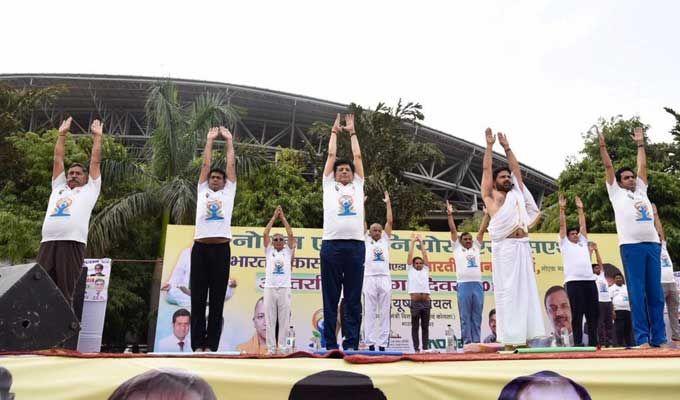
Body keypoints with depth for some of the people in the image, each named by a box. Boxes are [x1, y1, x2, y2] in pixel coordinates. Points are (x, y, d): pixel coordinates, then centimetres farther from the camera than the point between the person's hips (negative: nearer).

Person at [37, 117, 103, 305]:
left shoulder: (89, 190, 21)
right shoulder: (58, 188, 31)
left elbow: (95, 162, 21)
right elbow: (58, 159, 32)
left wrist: (97, 136, 26)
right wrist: (62, 134, 33)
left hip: (72, 244, -4)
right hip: (47, 243, 4)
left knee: (64, 294, -6)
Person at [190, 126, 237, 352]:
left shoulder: (228, 192, 19)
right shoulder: (202, 190, 21)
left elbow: (231, 165, 18)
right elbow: (205, 164, 20)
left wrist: (229, 140, 25)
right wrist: (210, 139, 24)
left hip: (221, 248, -1)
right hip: (200, 247, 1)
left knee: (217, 300, 1)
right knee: (198, 299, 1)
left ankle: (211, 345, 5)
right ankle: (197, 345, 6)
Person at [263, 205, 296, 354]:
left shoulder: (288, 251, 13)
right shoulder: (269, 251, 14)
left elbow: (291, 235, 4)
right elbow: (265, 233, 5)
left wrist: (283, 217, 8)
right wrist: (274, 217, 8)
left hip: (284, 289, 0)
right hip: (269, 288, 0)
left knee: (283, 320, 1)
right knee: (270, 321, 1)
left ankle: (282, 348, 6)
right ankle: (271, 349, 6)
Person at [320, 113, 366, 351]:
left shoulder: (357, 186, 21)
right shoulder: (329, 185, 18)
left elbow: (357, 156, 21)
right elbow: (331, 154, 19)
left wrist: (352, 131, 30)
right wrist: (335, 131, 30)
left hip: (355, 245, 1)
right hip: (332, 245, -1)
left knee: (353, 299, 4)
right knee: (331, 298, 3)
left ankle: (351, 344, 8)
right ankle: (330, 345, 8)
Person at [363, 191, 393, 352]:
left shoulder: (385, 240, 17)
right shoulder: (366, 240, 14)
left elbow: (390, 221, 12)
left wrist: (388, 203, 11)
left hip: (384, 278, 2)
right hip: (370, 278, -1)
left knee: (384, 313, 2)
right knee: (370, 313, -1)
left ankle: (382, 344, 4)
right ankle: (370, 343, 1)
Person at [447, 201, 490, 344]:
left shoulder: (476, 248, 19)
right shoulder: (457, 248, 12)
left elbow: (482, 230, 16)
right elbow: (453, 230, 6)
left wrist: (486, 214, 13)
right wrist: (450, 214, 1)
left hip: (477, 285, 3)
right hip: (464, 285, -3)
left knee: (477, 317, 5)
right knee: (465, 317, 0)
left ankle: (476, 342, 8)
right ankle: (467, 343, 3)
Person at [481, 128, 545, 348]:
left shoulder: (517, 192, 22)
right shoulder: (490, 195, 8)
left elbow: (516, 168, 26)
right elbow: (486, 169, 6)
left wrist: (507, 147, 29)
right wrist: (489, 145, 10)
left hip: (523, 246, 6)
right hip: (504, 247, -6)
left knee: (526, 290, 3)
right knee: (507, 291, -8)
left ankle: (525, 337, 6)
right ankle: (510, 339, -7)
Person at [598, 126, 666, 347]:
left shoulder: (641, 190, 24)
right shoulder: (616, 193, 13)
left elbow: (642, 166, 25)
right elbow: (609, 167, 10)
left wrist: (640, 144, 29)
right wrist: (602, 146, 8)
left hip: (652, 244, 5)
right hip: (631, 246, -5)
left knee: (656, 293, 4)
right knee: (637, 293, -5)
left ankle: (659, 338, 7)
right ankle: (642, 338, -3)